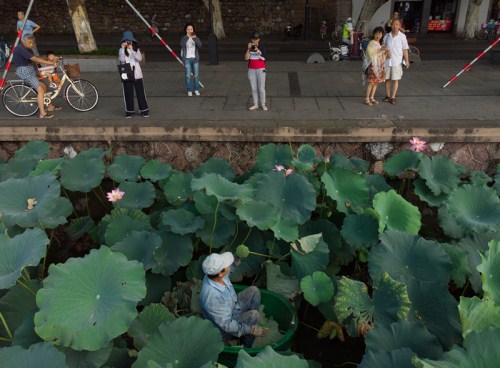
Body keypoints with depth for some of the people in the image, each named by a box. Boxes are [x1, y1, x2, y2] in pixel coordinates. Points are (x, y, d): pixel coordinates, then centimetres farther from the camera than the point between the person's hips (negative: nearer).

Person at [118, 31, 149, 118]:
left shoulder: (136, 49, 4)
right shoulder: (121, 50, 3)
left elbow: (139, 58, -14)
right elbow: (121, 60, -13)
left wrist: (131, 50, -17)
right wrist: (123, 48, -16)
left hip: (136, 74, 0)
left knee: (140, 93, 3)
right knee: (128, 93, 3)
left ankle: (144, 111, 11)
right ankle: (129, 111, 13)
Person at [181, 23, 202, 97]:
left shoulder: (196, 38, 8)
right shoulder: (184, 38, 3)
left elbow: (200, 46, -8)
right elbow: (182, 45, -16)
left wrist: (194, 38, -21)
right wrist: (187, 37, -23)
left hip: (195, 59, 2)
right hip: (187, 59, -2)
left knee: (196, 75, 4)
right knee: (188, 76, -4)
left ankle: (196, 90, 15)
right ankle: (189, 91, 4)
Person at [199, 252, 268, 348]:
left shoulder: (215, 273, -17)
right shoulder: (212, 297, -40)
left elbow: (230, 268, 10)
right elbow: (226, 325, -31)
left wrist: (237, 259, -7)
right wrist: (251, 329, -26)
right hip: (225, 329, -8)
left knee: (253, 291, 1)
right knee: (253, 315, -25)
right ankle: (247, 345, 2)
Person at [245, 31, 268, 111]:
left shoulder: (262, 46, -3)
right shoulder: (249, 47, 3)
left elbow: (263, 58, -14)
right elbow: (246, 58, -8)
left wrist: (258, 50, -26)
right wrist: (248, 49, -20)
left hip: (261, 69, -3)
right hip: (251, 70, 3)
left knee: (261, 88, 0)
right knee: (253, 88, 8)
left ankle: (263, 104, 9)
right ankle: (255, 104, 17)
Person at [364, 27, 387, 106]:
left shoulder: (380, 44, 14)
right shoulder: (371, 43, -9)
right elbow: (370, 53, -19)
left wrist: (385, 51, 2)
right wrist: (380, 50, -24)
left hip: (380, 65, 8)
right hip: (373, 65, -8)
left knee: (377, 82, 8)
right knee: (372, 82, -8)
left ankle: (372, 98, 16)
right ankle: (367, 98, 0)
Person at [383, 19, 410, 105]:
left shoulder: (402, 36, 0)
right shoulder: (387, 36, 7)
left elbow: (405, 49, 0)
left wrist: (406, 61, -7)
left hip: (397, 61, -2)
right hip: (387, 61, 3)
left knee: (395, 79, -1)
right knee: (387, 79, 8)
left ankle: (393, 97, 5)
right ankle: (388, 95, 20)